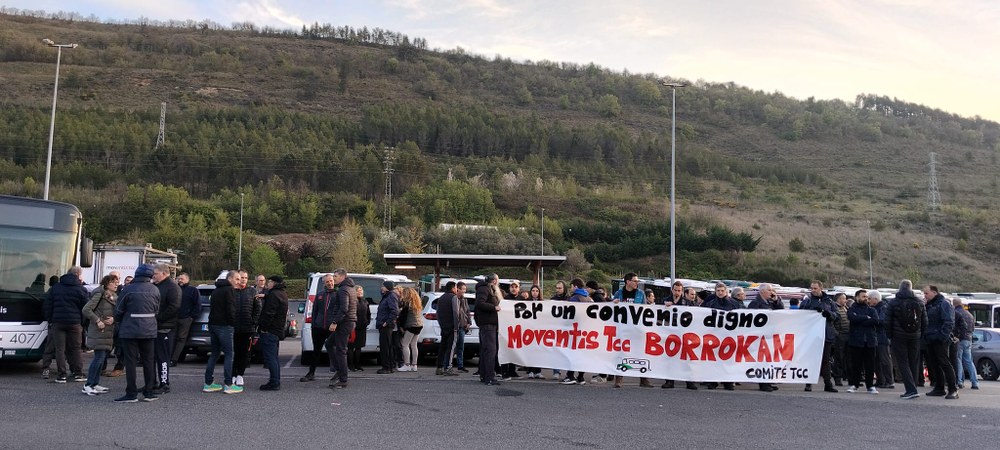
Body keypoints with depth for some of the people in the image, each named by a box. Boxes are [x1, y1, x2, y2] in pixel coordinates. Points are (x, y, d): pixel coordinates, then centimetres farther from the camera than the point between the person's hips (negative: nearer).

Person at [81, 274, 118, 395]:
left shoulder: (115, 297, 14)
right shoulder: (99, 295, -9)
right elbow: (86, 309, -14)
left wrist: (113, 318, -5)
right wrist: (97, 321, -16)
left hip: (109, 332, 8)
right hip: (99, 332, -8)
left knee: (102, 358, 11)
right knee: (99, 357, -10)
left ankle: (95, 384, 18)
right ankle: (87, 386, -4)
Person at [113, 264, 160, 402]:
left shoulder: (128, 290, -11)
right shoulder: (155, 290, 1)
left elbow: (118, 310, -4)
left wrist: (119, 323, 15)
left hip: (130, 330, -4)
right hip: (149, 331, 4)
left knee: (130, 361, 1)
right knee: (148, 361, 12)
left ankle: (131, 394, 2)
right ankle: (149, 392, 15)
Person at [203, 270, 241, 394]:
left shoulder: (216, 290, 20)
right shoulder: (230, 290, -9)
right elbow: (231, 310, -16)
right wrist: (233, 323, -7)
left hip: (213, 324, 9)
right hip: (224, 326, -9)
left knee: (214, 354, 14)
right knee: (228, 354, -5)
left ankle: (208, 383, 14)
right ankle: (228, 385, -7)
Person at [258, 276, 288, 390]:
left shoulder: (274, 295, -15)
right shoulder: (282, 294, 18)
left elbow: (269, 313, -21)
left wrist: (264, 328, -18)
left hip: (270, 330, -10)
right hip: (278, 330, 10)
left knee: (270, 356, -8)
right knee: (273, 357, 16)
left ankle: (274, 382, -8)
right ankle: (276, 382, 20)